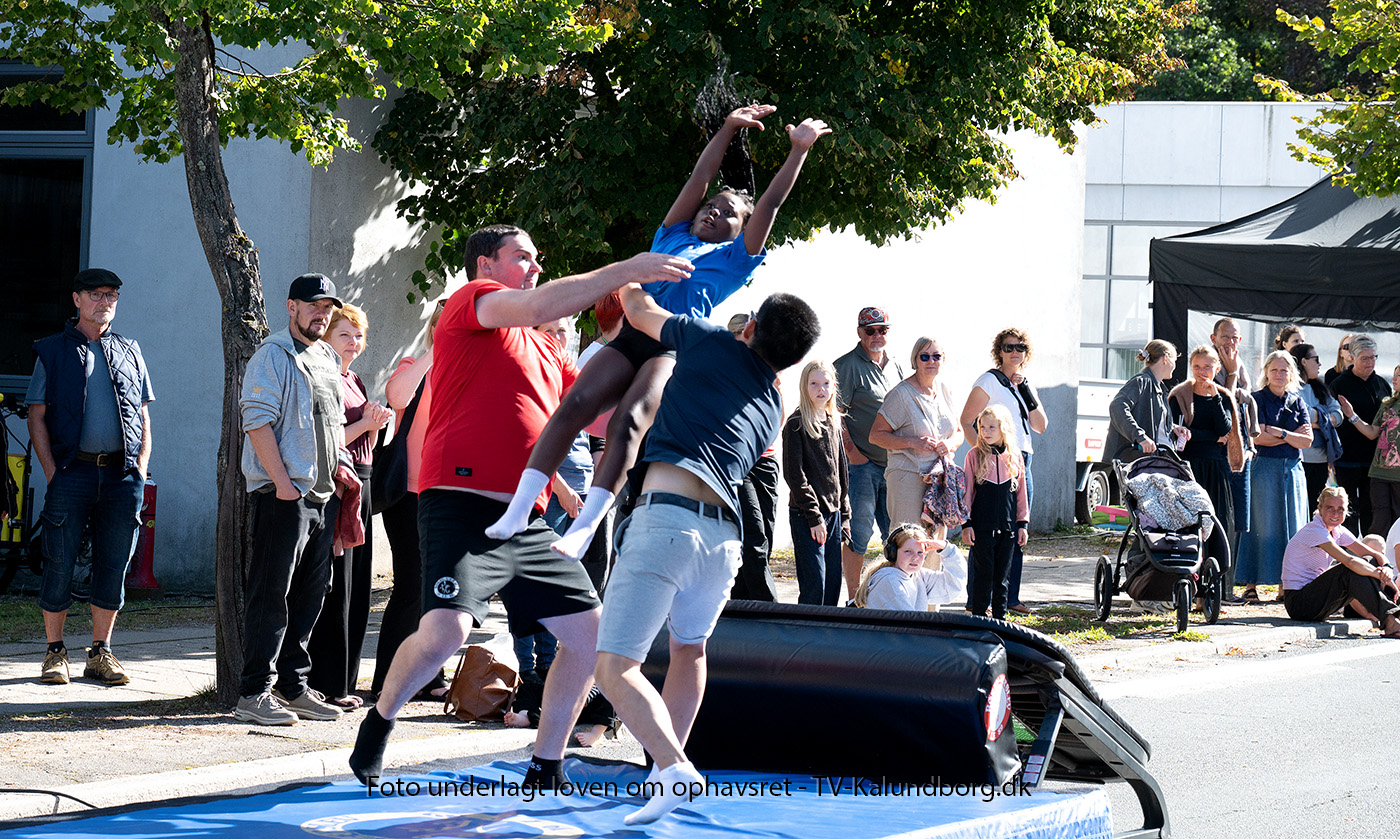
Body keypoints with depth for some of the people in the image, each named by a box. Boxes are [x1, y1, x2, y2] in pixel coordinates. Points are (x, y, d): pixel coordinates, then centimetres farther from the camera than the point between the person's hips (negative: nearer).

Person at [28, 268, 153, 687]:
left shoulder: (129, 352, 15)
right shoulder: (52, 351, 6)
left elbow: (144, 416, 17)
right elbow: (37, 417, 3)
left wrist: (140, 470, 4)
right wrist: (52, 473, -7)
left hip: (121, 473, 3)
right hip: (72, 471, -3)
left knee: (113, 566, 4)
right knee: (59, 564, -2)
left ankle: (101, 653, 12)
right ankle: (55, 653, 7)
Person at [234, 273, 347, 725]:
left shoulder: (330, 360, 19)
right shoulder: (273, 355, -6)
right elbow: (258, 421, -14)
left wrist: (339, 469, 14)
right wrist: (282, 481, -19)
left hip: (324, 496, 8)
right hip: (283, 496, -8)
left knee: (310, 595, 11)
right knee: (271, 594, -8)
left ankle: (294, 687, 18)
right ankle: (254, 693, -6)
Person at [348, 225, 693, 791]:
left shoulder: (545, 351, 25)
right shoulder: (471, 301, 2)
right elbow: (539, 306, -17)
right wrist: (625, 272, -16)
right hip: (463, 505, -8)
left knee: (590, 633, 2)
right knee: (446, 629, -25)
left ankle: (546, 770, 13)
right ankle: (380, 719, 3)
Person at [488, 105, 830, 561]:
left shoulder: (735, 258, 23)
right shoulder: (673, 237, 32)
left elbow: (770, 203, 20)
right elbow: (699, 179, 31)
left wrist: (800, 150, 20)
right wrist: (728, 129, 31)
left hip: (676, 347, -4)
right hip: (632, 336, 4)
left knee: (628, 421, -27)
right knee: (574, 405, -20)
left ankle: (583, 530, -38)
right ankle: (517, 511, -25)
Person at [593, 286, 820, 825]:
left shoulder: (711, 344, 7)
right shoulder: (772, 411, 23)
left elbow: (638, 310, 22)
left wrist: (628, 281, 44)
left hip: (666, 519, -6)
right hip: (724, 533, 6)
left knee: (616, 666, -8)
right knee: (689, 647, 32)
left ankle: (674, 767, -25)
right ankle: (670, 763, 32)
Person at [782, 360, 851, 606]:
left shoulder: (834, 423, 14)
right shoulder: (796, 425, -7)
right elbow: (794, 474, -12)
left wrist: (844, 516, 13)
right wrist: (814, 516, -15)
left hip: (833, 512, 7)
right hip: (806, 514, -7)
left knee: (833, 583, 6)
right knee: (814, 584, -10)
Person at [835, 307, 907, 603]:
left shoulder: (894, 367, 17)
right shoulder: (847, 366, -4)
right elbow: (835, 413, -9)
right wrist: (851, 451, -16)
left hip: (894, 464, 7)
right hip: (861, 463, -7)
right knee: (859, 533, -6)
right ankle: (854, 599, -2)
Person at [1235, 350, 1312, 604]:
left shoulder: (1297, 402, 12)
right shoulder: (1258, 399, 0)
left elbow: (1307, 440, 3)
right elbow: (1258, 437, -12)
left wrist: (1280, 433, -10)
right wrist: (1292, 436, -8)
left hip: (1293, 469, 4)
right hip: (1265, 467, -4)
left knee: (1291, 526, 2)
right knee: (1263, 527, -6)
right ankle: (1251, 585, -4)